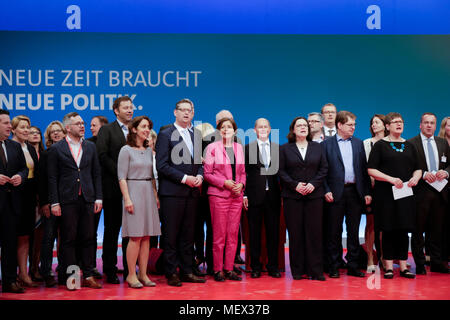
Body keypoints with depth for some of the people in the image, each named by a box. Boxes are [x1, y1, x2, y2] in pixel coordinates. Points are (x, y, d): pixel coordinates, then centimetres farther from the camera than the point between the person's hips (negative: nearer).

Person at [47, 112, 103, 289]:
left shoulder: (90, 147, 12)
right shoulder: (56, 149, 2)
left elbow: (96, 174, 12)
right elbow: (52, 178, 0)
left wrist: (98, 198, 5)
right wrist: (54, 202, -6)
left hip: (87, 200, 3)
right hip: (67, 201, -3)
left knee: (88, 239, 5)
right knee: (68, 240, 2)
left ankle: (88, 276, 12)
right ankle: (69, 277, 10)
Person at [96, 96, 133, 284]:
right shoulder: (106, 130, 1)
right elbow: (103, 156, -9)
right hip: (113, 187, -3)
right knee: (112, 229, 4)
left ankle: (129, 270, 14)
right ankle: (110, 271, 11)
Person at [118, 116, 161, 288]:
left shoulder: (149, 150, 15)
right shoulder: (126, 150, -3)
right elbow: (122, 177, -7)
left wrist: (155, 195, 11)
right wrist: (127, 198, -15)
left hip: (148, 194, 6)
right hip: (133, 192, -6)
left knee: (147, 236, 4)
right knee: (135, 236, -8)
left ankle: (143, 274, 10)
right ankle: (131, 275, 1)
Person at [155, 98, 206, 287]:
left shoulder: (197, 135, 15)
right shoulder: (165, 134, -3)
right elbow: (162, 165, -10)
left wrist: (199, 176, -2)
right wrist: (184, 178, -14)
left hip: (192, 192, 6)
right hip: (172, 192, -5)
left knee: (188, 234, 11)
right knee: (170, 235, 0)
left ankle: (186, 271, 18)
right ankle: (171, 273, 8)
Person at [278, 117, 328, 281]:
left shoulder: (317, 147, 13)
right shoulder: (284, 148, 8)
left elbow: (324, 168, 7)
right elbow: (281, 171, 1)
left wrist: (313, 184, -8)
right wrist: (295, 185, -11)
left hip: (314, 195, 1)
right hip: (292, 196, -1)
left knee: (314, 232, -2)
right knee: (295, 233, -1)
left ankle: (315, 270, 3)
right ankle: (297, 270, 7)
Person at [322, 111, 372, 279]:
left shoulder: (358, 143, 13)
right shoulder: (327, 144, 2)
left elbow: (364, 168, 11)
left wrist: (367, 192, 4)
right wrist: (326, 191, -10)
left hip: (355, 192, 3)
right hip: (336, 193, -3)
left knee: (354, 231, 8)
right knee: (334, 231, 3)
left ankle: (353, 266, 15)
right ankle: (334, 267, 11)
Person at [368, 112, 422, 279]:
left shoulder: (409, 146, 14)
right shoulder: (380, 145, 0)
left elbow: (418, 168, 18)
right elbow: (371, 170, -6)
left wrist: (416, 177, -5)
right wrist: (390, 179, -17)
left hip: (406, 193, 4)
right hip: (385, 193, -4)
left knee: (404, 230, 5)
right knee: (388, 230, -1)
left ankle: (403, 266, 12)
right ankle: (389, 267, 7)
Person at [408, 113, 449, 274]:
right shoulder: (411, 144, -1)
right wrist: (423, 174, -19)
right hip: (421, 192, -4)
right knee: (418, 229, 1)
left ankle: (436, 263, 19)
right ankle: (420, 265, 9)